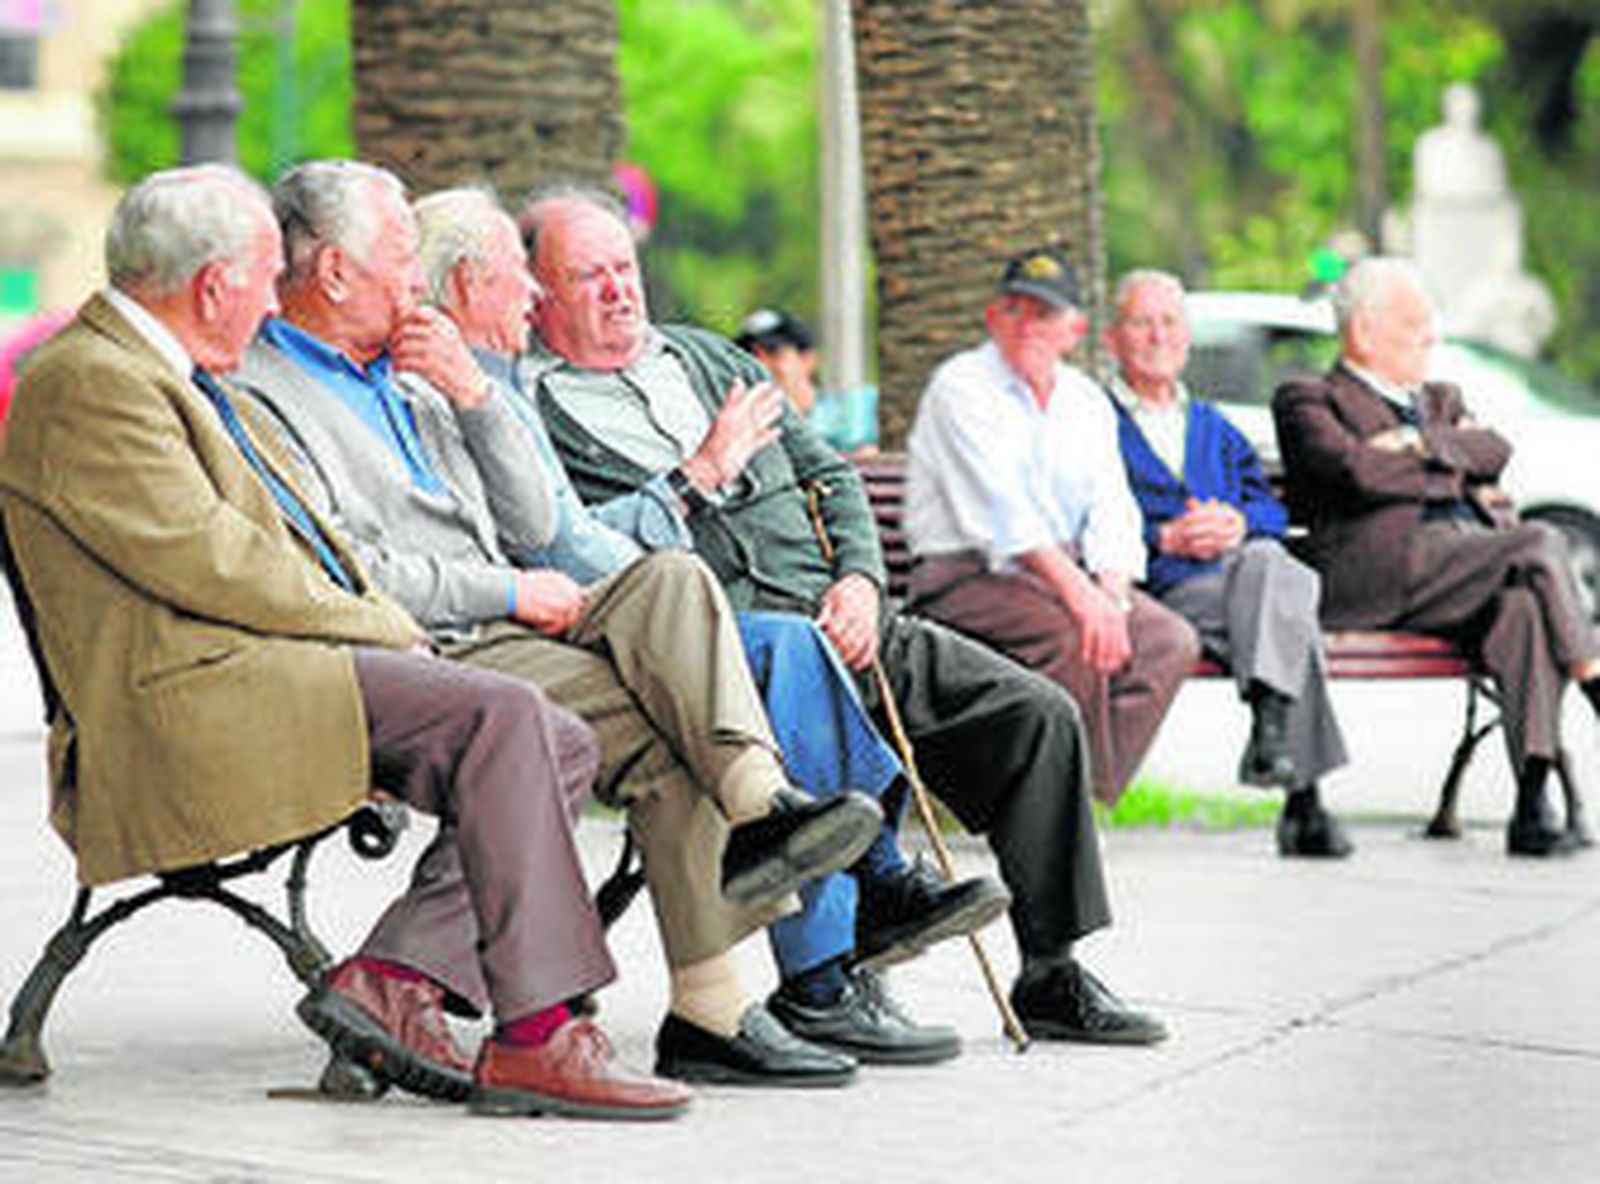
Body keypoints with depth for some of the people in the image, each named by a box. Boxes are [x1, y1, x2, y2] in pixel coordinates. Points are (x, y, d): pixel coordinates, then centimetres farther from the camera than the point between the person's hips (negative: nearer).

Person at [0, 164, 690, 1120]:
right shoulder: (88, 386, -10)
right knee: (498, 713, -25)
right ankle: (533, 1039, -25)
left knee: (564, 747, 2)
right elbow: (213, 563, -17)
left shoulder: (175, 378, 23)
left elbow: (296, 541, 25)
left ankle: (396, 979, -9)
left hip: (279, 658, 11)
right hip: (200, 693, -11)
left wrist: (389, 625, 7)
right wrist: (381, 628, -9)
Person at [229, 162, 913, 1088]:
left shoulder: (403, 379, 26)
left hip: (506, 630, 7)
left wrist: (475, 396, 8)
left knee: (672, 578, -21)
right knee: (645, 720, -26)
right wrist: (507, 592, -10)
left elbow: (533, 528, 22)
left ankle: (758, 799, -39)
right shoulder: (262, 397, -1)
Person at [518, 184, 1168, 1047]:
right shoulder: (531, 409, 2)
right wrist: (702, 477, -10)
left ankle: (1051, 974, 4)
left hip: (837, 618, 7)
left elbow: (827, 474, 22)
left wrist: (859, 576, 3)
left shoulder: (704, 357, 23)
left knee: (1039, 714, -4)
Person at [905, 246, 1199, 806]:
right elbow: (1001, 509, -19)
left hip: (1068, 576, 6)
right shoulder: (960, 386, -5)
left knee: (1170, 639, -17)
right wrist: (1078, 592, -31)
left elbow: (1112, 513, 6)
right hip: (966, 576, -6)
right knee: (1072, 635, -33)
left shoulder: (1087, 401, 15)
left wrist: (1112, 595, -16)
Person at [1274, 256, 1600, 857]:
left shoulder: (1440, 400, 33)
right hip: (1377, 570, -5)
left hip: (1475, 574, 5)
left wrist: (1418, 444, -2)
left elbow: (1494, 450, 11)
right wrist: (1453, 472, 5)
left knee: (1524, 608, -31)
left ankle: (1532, 805, -40)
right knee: (1542, 543, -26)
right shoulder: (1308, 400, 13)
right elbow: (1361, 470, -7)